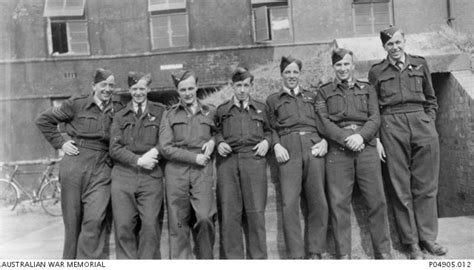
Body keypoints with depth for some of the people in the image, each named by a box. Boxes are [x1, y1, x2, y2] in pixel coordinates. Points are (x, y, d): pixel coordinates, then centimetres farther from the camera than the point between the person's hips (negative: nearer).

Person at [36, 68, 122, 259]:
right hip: (74, 166, -1)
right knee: (72, 220, 8)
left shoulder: (118, 110, 6)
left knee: (95, 220, -10)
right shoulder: (77, 104, 1)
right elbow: (43, 120, 7)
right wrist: (60, 143, 2)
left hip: (101, 169, 1)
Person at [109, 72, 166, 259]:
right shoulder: (120, 116, 14)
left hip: (151, 176, -1)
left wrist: (155, 151, -12)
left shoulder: (160, 112, 10)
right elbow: (114, 149, 4)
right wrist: (138, 160, -9)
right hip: (123, 176, 2)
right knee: (123, 226, 2)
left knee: (150, 225, -3)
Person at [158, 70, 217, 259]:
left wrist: (213, 141, 1)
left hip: (202, 172, 0)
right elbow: (165, 148, 1)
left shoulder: (210, 112, 14)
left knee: (205, 217, -13)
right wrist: (193, 157, -8)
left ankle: (206, 259, 9)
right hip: (176, 172, 0)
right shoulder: (169, 115, 10)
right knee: (178, 225, 1)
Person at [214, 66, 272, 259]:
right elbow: (216, 131, 18)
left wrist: (267, 141, 3)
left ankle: (257, 257, 9)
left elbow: (269, 130, 23)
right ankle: (232, 257, 7)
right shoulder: (222, 110, 18)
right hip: (227, 161, 0)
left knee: (255, 212, -3)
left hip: (254, 159, 0)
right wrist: (219, 143, -2)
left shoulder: (261, 108, 19)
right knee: (228, 212, -3)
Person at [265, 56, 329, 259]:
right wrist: (276, 145, -7)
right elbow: (271, 128, 12)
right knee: (289, 203, -10)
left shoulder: (311, 96, 26)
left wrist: (325, 141, 1)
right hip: (288, 149, -2)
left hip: (313, 146, 2)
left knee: (318, 202, -3)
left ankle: (315, 252, 7)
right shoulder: (273, 100, 21)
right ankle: (296, 255, -3)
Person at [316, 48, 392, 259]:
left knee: (377, 200, -2)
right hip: (338, 149, -1)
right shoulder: (324, 92, 16)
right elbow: (323, 122, 2)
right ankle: (343, 255, 4)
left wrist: (361, 136, -12)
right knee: (339, 202, -4)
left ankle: (383, 252, 9)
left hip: (366, 147, 2)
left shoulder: (367, 89, 21)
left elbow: (375, 118, 8)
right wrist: (346, 139, -12)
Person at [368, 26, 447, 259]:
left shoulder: (420, 64, 15)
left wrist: (429, 123, 4)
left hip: (421, 121, 2)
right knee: (402, 188, 1)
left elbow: (431, 99, 18)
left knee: (425, 186, 3)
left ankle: (427, 237, 15)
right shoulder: (376, 71, 10)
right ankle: (411, 242, 10)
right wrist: (377, 139, -1)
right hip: (392, 127, -2)